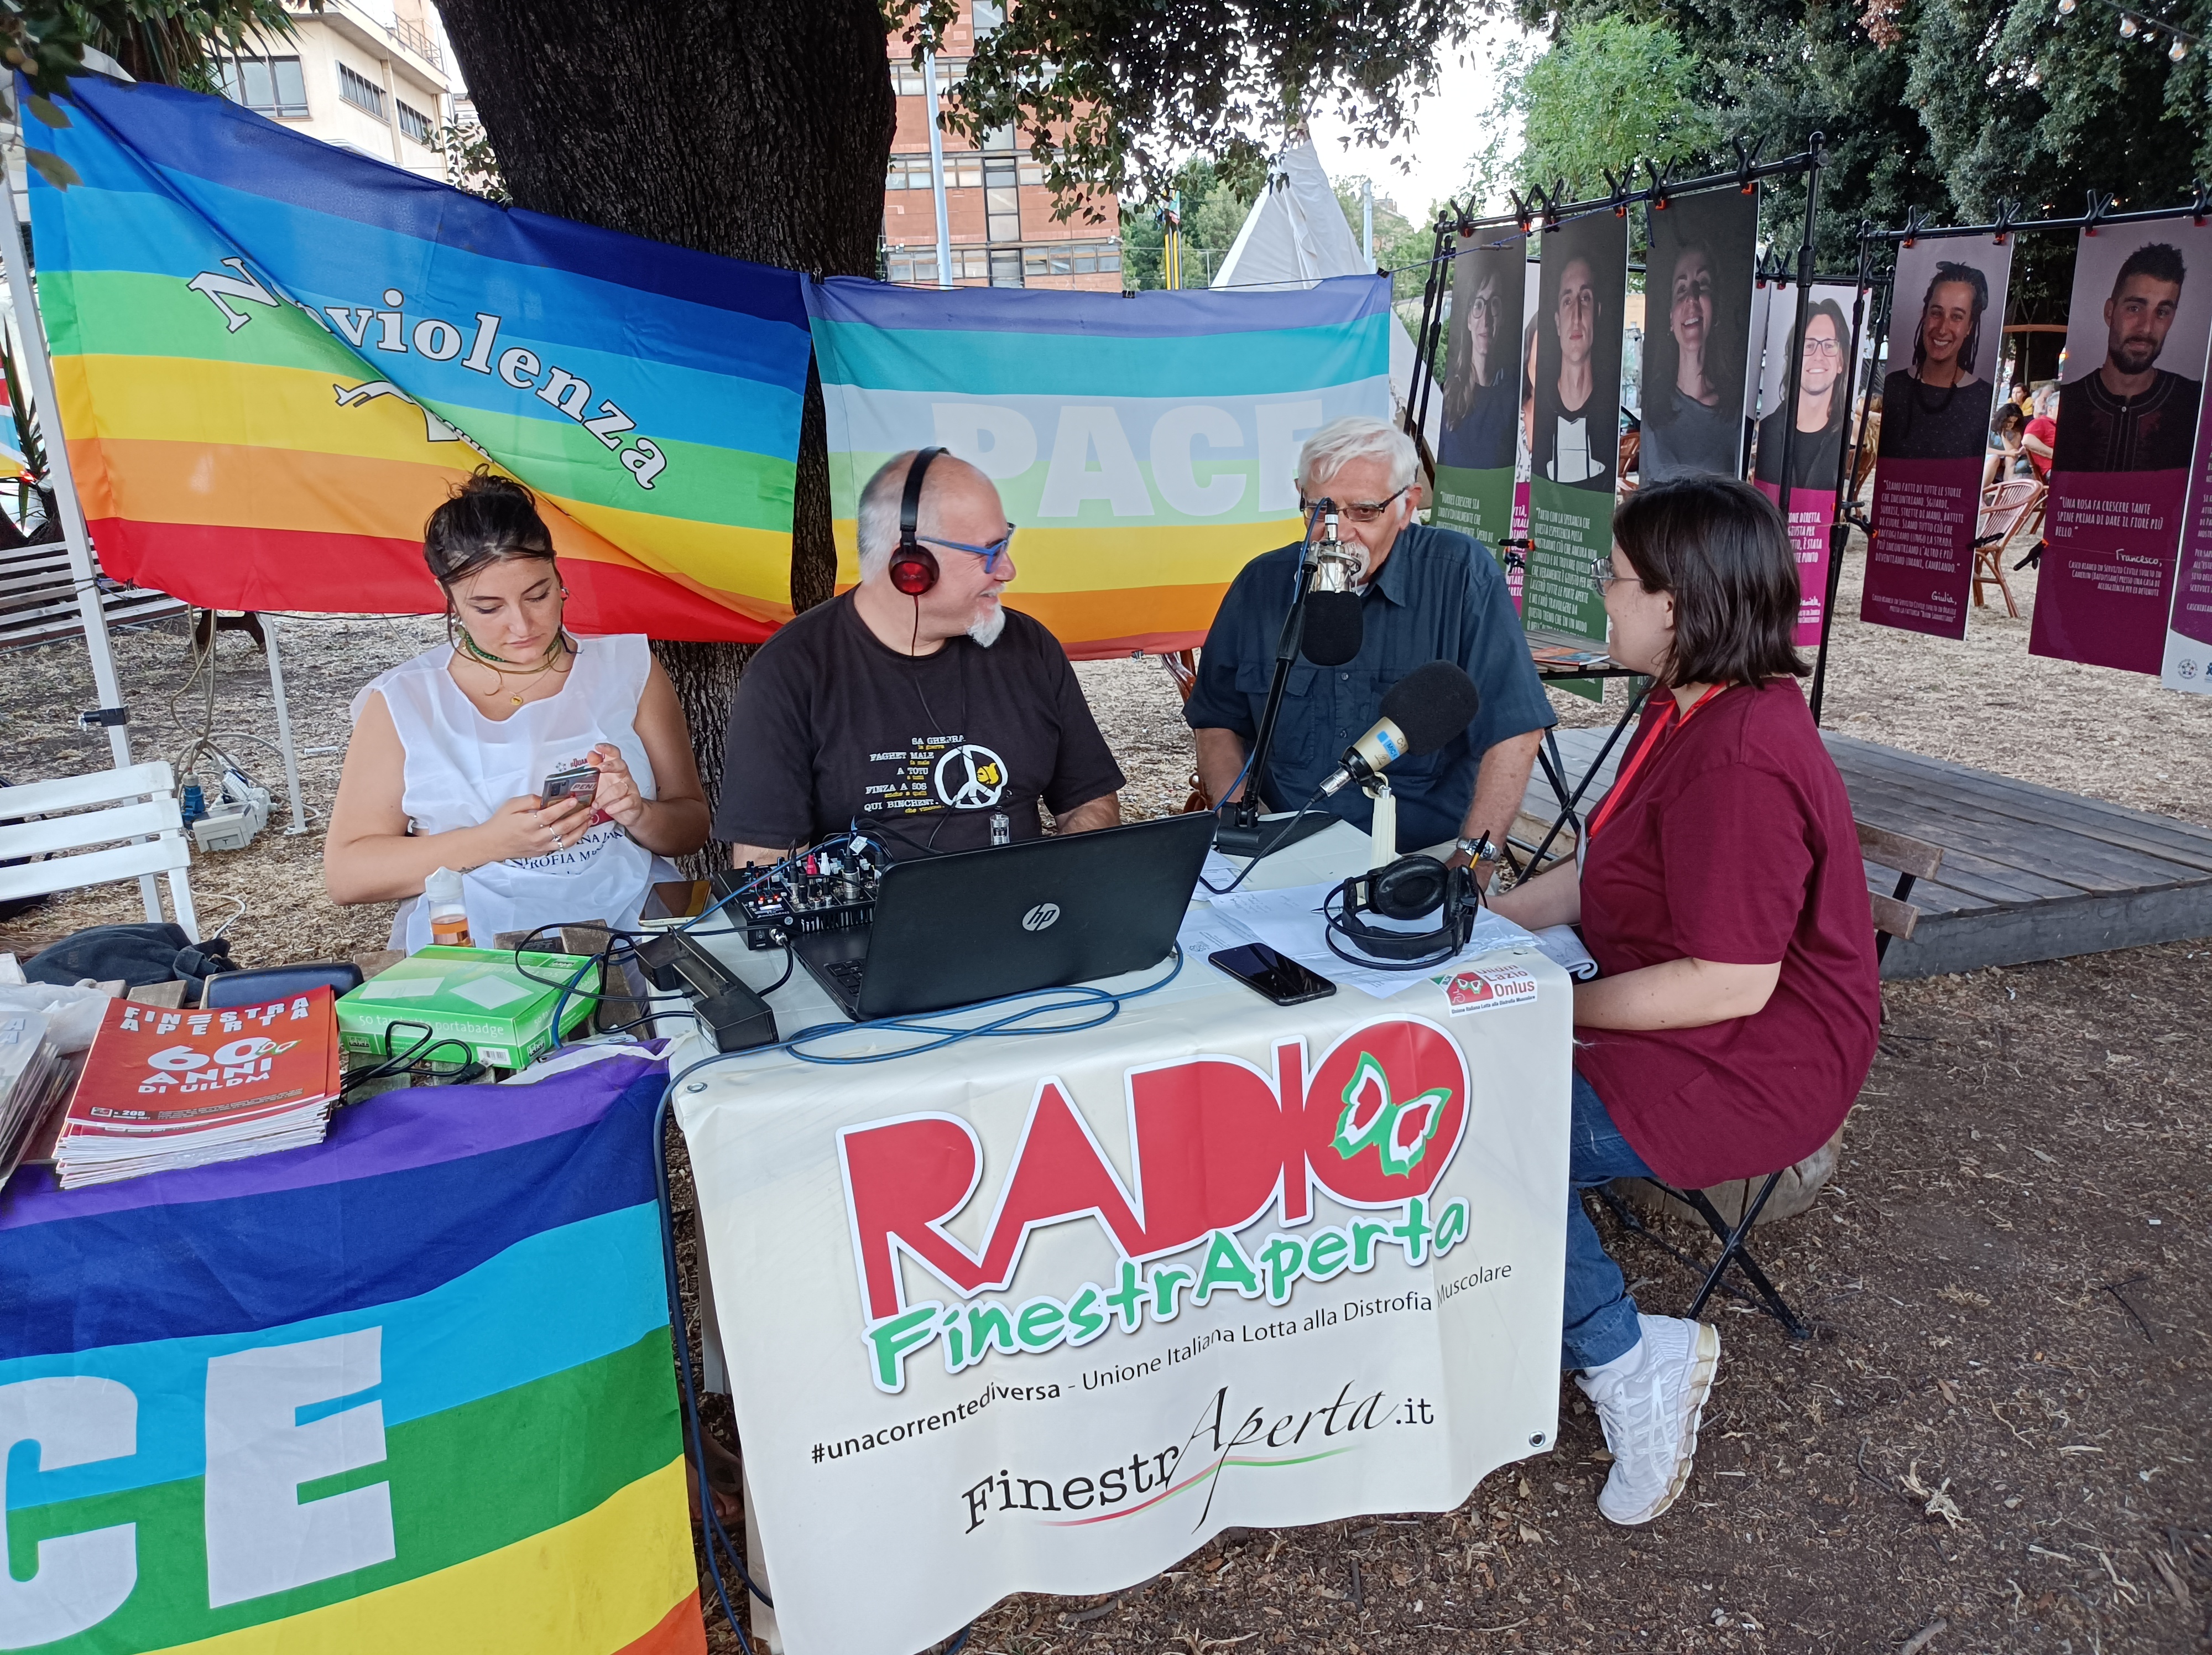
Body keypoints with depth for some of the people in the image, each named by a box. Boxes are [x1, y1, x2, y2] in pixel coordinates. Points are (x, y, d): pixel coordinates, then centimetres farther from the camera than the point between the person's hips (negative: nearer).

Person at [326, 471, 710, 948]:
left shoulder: (628, 670, 11)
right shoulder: (402, 702, 7)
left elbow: (692, 827, 12)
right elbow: (345, 875, 3)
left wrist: (638, 815, -12)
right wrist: (492, 842, -10)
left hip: (635, 935, 2)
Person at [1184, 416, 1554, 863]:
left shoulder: (1461, 574, -7)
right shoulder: (1262, 584, 4)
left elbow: (1512, 730, -10)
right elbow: (1218, 722, 12)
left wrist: (1470, 862, -18)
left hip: (1424, 854, -1)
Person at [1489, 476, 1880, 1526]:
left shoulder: (1741, 757, -27)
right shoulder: (1691, 711, 6)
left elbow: (1733, 980, -27)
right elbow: (1605, 875, 13)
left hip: (1758, 1063, -10)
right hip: (1673, 1018, 10)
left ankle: (1631, 1363, 2)